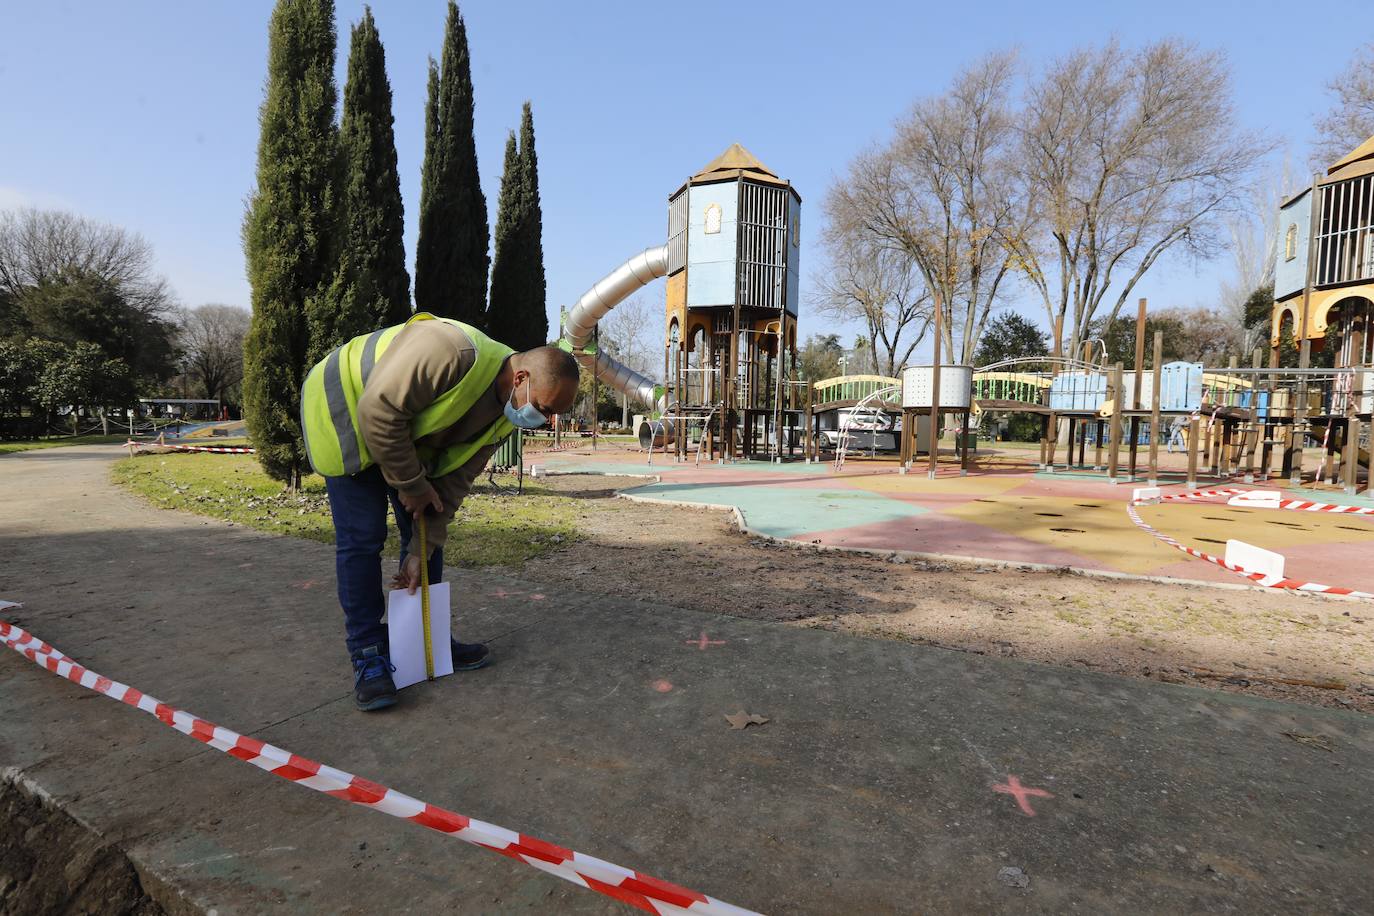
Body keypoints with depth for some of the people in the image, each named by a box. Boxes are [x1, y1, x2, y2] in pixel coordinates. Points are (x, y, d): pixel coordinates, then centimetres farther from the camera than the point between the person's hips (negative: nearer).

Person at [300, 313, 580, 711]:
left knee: (425, 528, 5)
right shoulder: (455, 352, -38)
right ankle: (367, 654, 1)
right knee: (362, 537, -11)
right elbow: (379, 412, -34)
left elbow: (454, 481, -6)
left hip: (404, 435, 8)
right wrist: (411, 485, -23)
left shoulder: (505, 417, -10)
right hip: (344, 410, -7)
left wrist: (422, 549, -10)